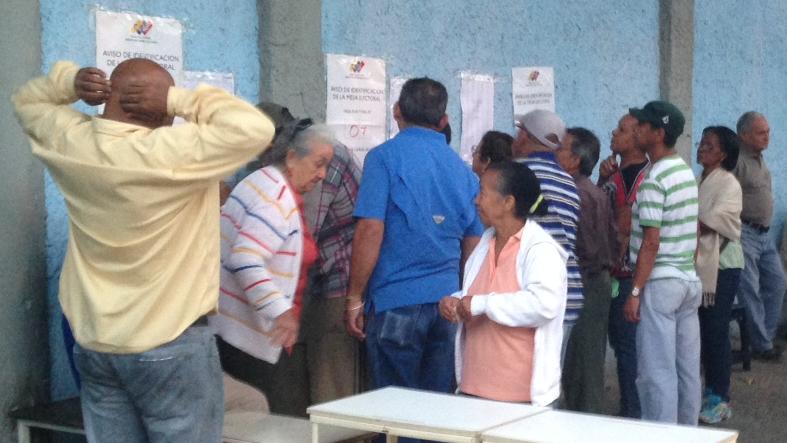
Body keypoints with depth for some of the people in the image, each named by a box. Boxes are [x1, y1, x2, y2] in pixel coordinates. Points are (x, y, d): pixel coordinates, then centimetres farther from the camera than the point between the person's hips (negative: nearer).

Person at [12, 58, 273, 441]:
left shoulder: (70, 142, -3)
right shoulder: (169, 153, -23)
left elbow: (27, 101, 18)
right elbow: (255, 129, -24)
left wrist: (69, 82, -1)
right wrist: (178, 100, -19)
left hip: (92, 342, 6)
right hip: (170, 346, -6)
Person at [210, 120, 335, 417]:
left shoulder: (267, 182, 14)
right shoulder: (279, 198, -19)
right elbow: (246, 260, -29)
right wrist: (280, 311, -35)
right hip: (256, 334, -11)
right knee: (290, 421, -6)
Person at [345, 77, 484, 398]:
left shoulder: (385, 157, -5)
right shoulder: (462, 169, 10)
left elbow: (370, 231, -13)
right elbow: (473, 244, 15)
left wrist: (354, 299, -6)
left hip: (397, 303, -5)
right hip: (448, 302, 5)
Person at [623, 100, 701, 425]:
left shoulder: (654, 180, -15)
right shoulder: (686, 171, 12)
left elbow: (651, 243, -18)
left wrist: (635, 291, -15)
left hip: (661, 282, -9)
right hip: (690, 279, 9)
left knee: (657, 371, -5)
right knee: (688, 367, 12)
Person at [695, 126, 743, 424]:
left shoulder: (728, 183, -8)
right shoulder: (698, 181, 14)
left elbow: (715, 220, -20)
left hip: (721, 265, -7)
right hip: (699, 264, 7)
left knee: (716, 331, -4)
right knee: (702, 330, 10)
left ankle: (720, 399, 3)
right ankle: (710, 391, 21)